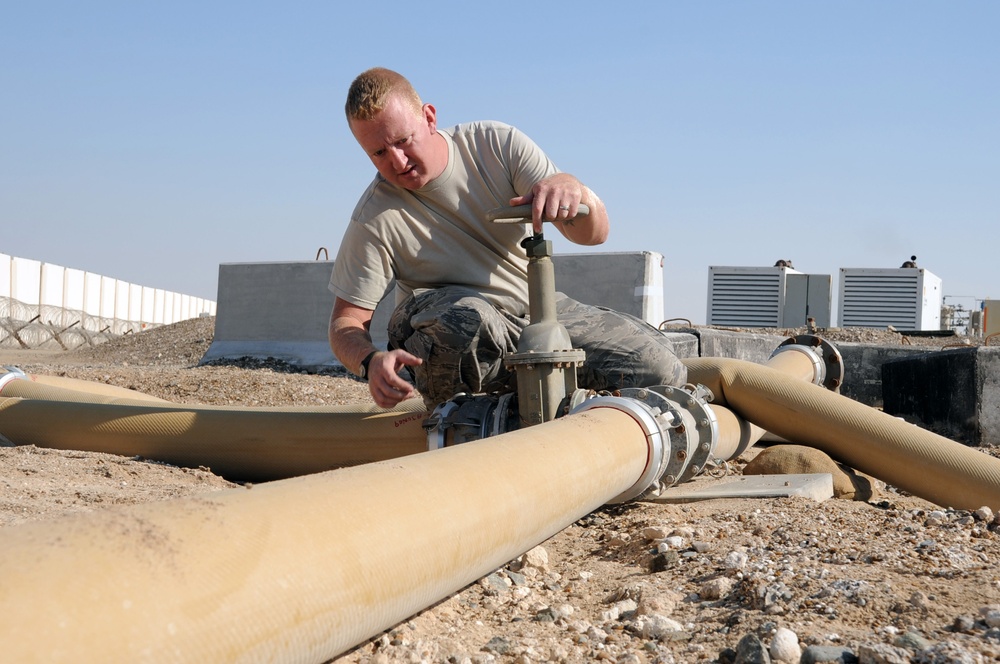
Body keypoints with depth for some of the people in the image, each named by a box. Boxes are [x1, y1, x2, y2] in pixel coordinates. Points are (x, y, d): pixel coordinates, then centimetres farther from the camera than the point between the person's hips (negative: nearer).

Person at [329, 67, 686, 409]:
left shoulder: (497, 145, -9)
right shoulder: (375, 219, -15)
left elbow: (594, 233, -12)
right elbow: (346, 322, -11)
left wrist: (570, 187, -36)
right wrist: (371, 361, -34)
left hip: (533, 307, 3)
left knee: (656, 362, -15)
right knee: (463, 320, -41)